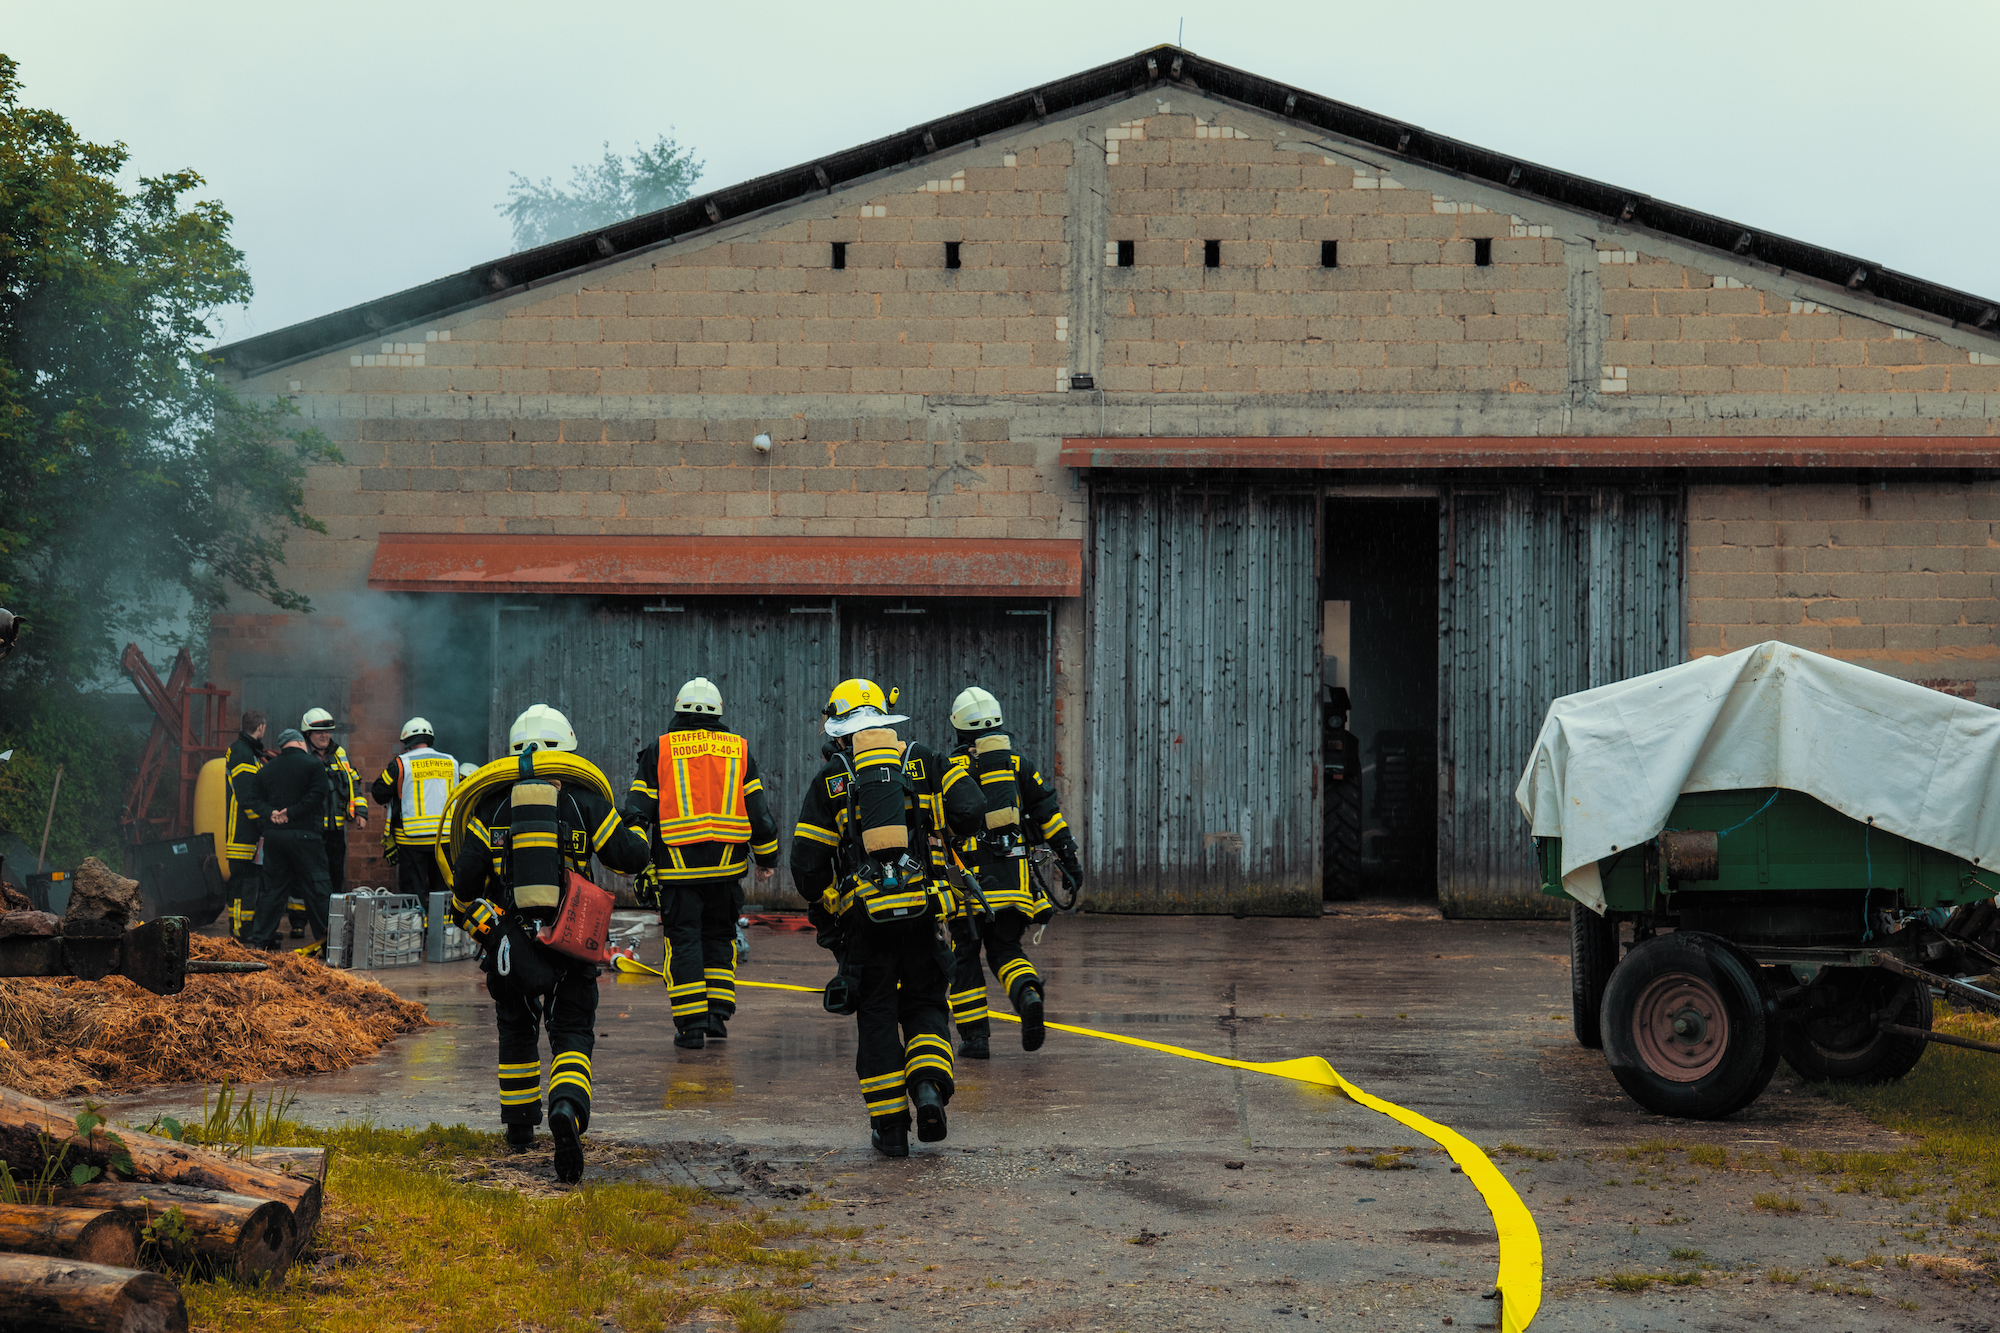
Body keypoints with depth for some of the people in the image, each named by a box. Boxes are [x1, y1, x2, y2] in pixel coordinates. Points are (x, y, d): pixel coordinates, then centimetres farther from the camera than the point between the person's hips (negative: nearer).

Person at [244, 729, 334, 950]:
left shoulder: (267, 769, 14)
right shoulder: (313, 765, -3)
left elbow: (255, 798, 9)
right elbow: (318, 794, -15)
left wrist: (270, 813, -5)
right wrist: (292, 813, -13)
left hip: (273, 833, 5)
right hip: (304, 834, -5)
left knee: (273, 888, 11)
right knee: (315, 887, 0)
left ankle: (259, 940, 12)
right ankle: (326, 938, 1)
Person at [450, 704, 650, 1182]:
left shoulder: (491, 807, 2)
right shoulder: (585, 803, -1)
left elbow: (465, 875, -2)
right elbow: (630, 857, 1)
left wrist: (466, 915, 17)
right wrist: (637, 836, 24)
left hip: (508, 942, 2)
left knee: (517, 1032, 23)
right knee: (572, 1035, 2)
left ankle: (519, 1129, 31)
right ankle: (566, 1112, -28)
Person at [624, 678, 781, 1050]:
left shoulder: (659, 751, 3)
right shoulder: (739, 750, 8)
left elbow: (637, 813, 1)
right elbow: (759, 811, 7)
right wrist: (767, 859, 16)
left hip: (677, 866, -2)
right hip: (726, 866, 2)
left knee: (683, 940, 3)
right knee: (719, 936, 17)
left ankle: (691, 1024, -2)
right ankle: (717, 1014, 10)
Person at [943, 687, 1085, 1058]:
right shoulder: (1016, 762, 9)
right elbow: (1049, 811, 7)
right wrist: (1070, 858, 10)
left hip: (970, 876, -3)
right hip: (1014, 874, 3)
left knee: (964, 955, 9)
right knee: (1005, 949, 15)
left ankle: (975, 1036, 7)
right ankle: (1028, 995, -15)